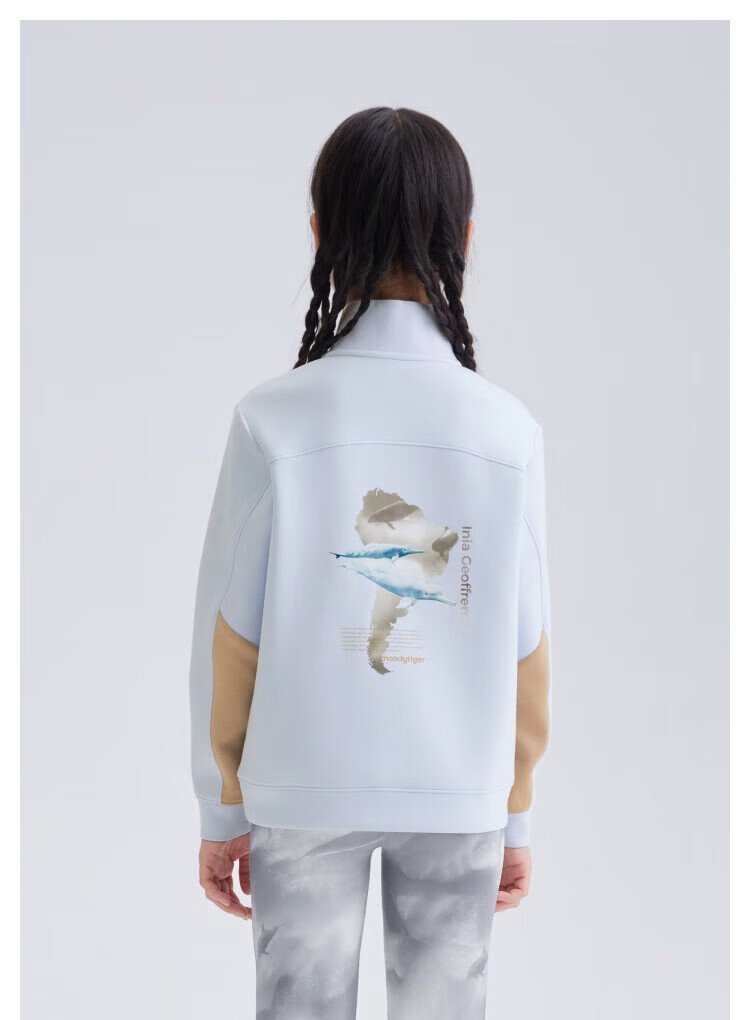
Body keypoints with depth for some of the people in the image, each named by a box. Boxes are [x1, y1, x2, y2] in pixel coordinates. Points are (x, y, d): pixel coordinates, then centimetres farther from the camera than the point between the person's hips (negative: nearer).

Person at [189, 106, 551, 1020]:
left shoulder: (273, 420, -14)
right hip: (460, 796, 1)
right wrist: (516, 817, 9)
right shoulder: (507, 430, -11)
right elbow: (526, 663, -6)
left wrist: (222, 812, 5)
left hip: (304, 786, 0)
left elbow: (230, 646, -8)